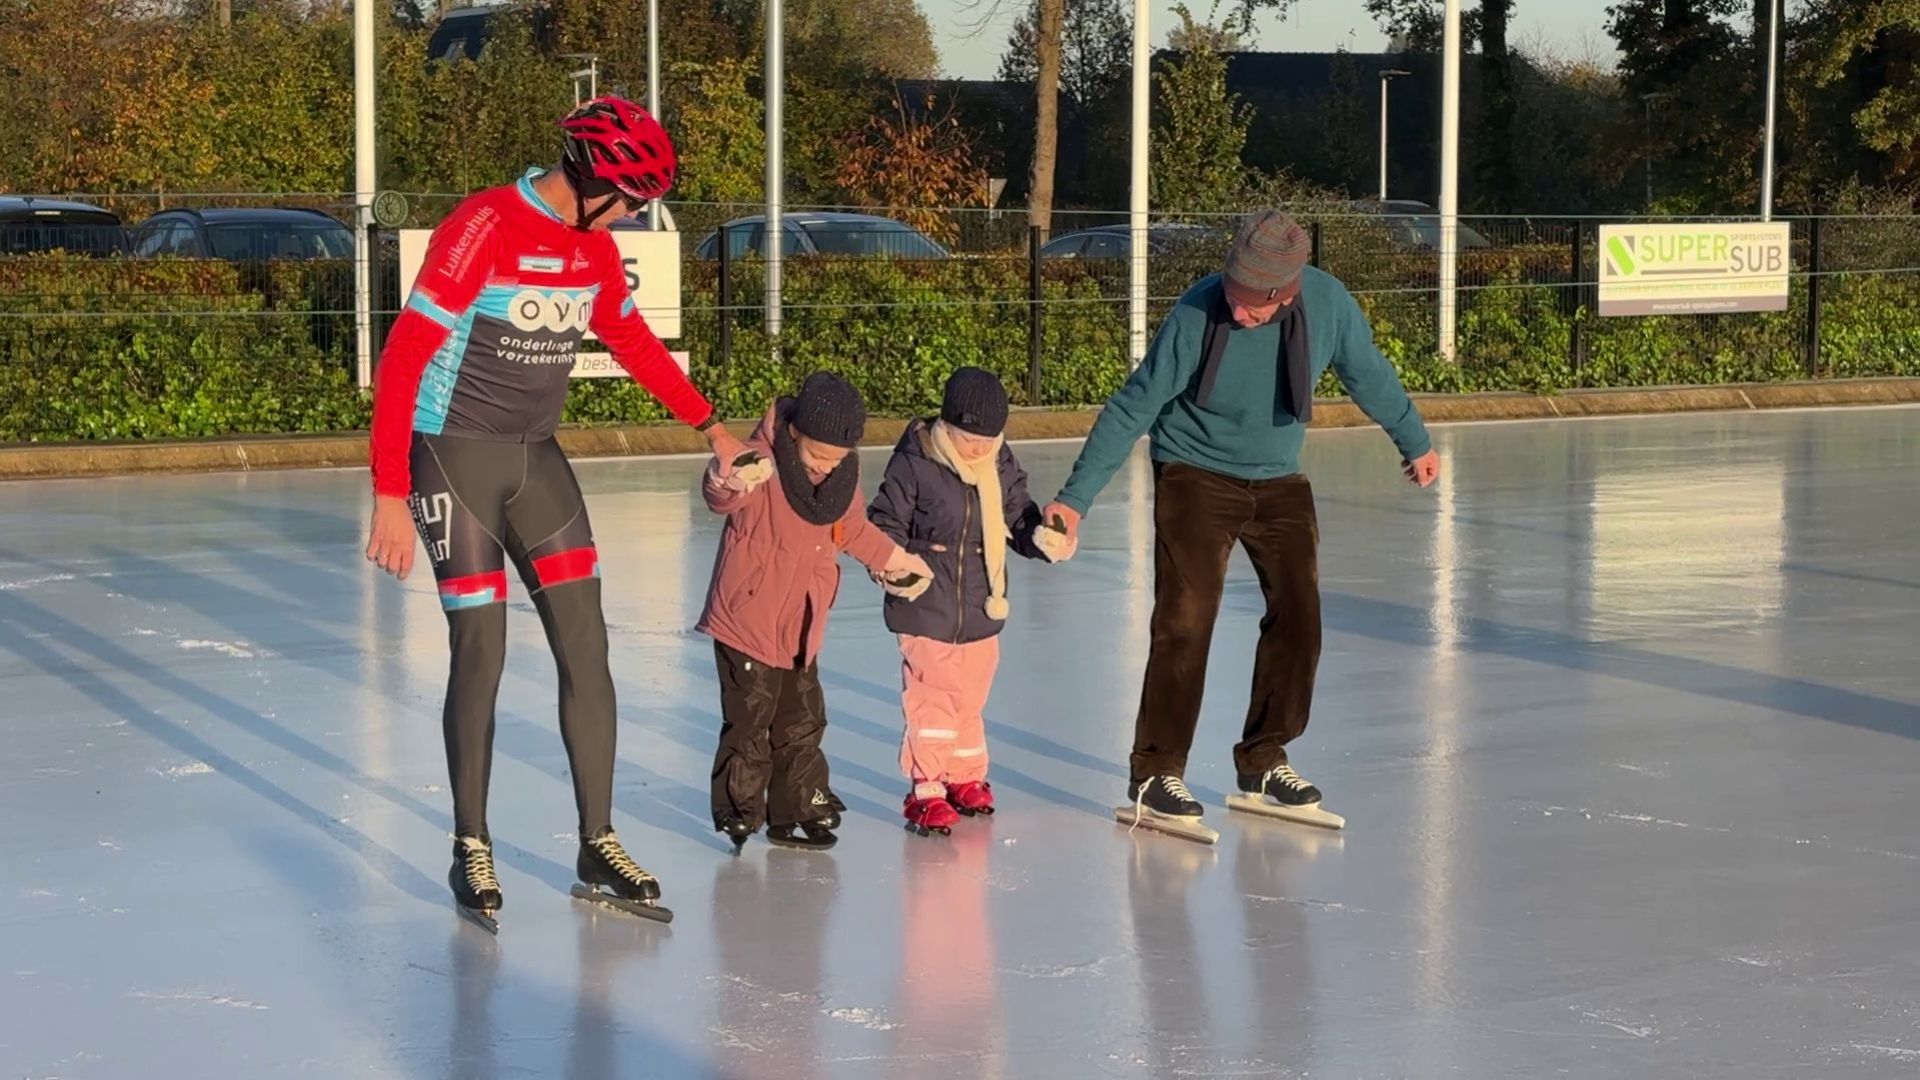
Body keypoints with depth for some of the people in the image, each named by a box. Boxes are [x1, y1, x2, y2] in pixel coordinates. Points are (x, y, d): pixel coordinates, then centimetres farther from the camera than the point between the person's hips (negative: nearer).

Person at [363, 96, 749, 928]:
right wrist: (389, 497, -25)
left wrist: (708, 425, 26)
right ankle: (471, 851, 12)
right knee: (480, 651, -5)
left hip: (537, 459, 7)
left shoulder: (593, 247, 3)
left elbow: (633, 341, 22)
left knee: (585, 644, 1)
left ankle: (598, 845, 11)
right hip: (455, 458, -7)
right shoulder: (480, 231, -21)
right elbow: (401, 361, -22)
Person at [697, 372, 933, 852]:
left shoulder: (846, 473, 0)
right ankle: (739, 816, 10)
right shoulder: (761, 464, -22)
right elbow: (719, 495, -45)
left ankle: (797, 812, 27)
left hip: (802, 627, 7)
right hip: (747, 620, -7)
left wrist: (893, 557, 29)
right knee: (748, 725, -3)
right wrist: (731, 482, -68)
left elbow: (852, 528, 21)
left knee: (803, 724, 15)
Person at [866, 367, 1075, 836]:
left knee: (970, 700, 16)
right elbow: (886, 524, -9)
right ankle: (926, 789, 6)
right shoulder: (914, 464, -15)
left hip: (982, 609, 5)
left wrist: (1040, 536, -11)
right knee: (929, 701, -2)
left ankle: (965, 777, 32)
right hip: (925, 608, -5)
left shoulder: (1002, 464, 0)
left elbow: (1018, 515, 10)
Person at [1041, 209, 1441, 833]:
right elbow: (1133, 408, -19)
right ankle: (1154, 775, -1)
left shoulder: (1329, 304, -17)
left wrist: (1415, 443, 18)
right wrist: (1076, 498, -22)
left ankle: (1263, 763, 19)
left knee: (1299, 617, 3)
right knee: (1185, 623, -11)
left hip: (1280, 484, 4)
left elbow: (1368, 373, 4)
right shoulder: (1196, 316, -26)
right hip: (1196, 479, -4)